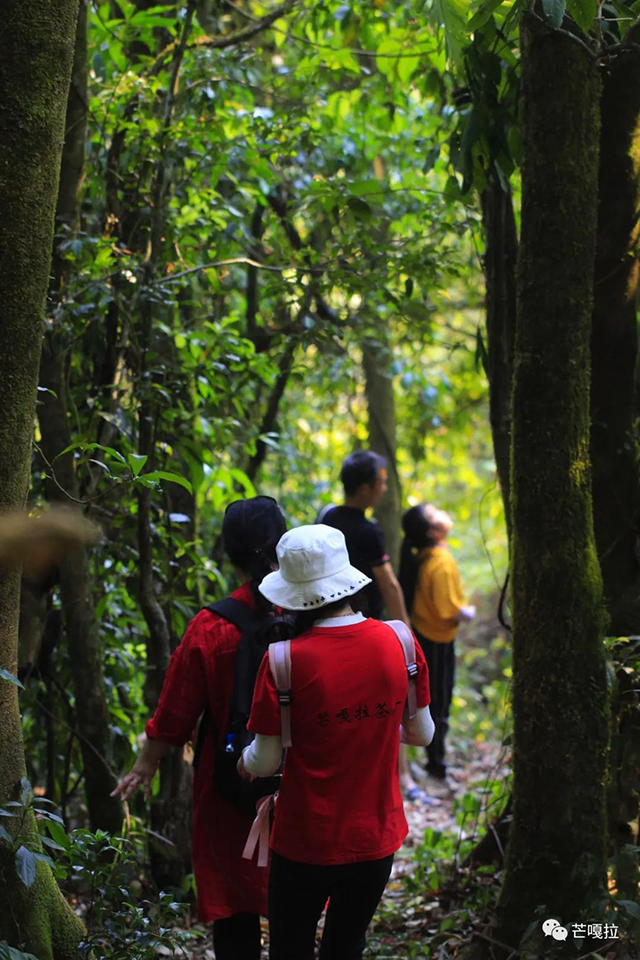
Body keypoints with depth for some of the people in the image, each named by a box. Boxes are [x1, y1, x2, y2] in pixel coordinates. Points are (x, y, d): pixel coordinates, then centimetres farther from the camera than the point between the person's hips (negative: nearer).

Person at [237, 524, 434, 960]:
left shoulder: (285, 660, -20)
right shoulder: (399, 643, -10)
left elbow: (265, 762, -12)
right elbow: (423, 733, 3)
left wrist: (245, 760, 10)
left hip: (305, 845, -3)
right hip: (376, 839, 3)